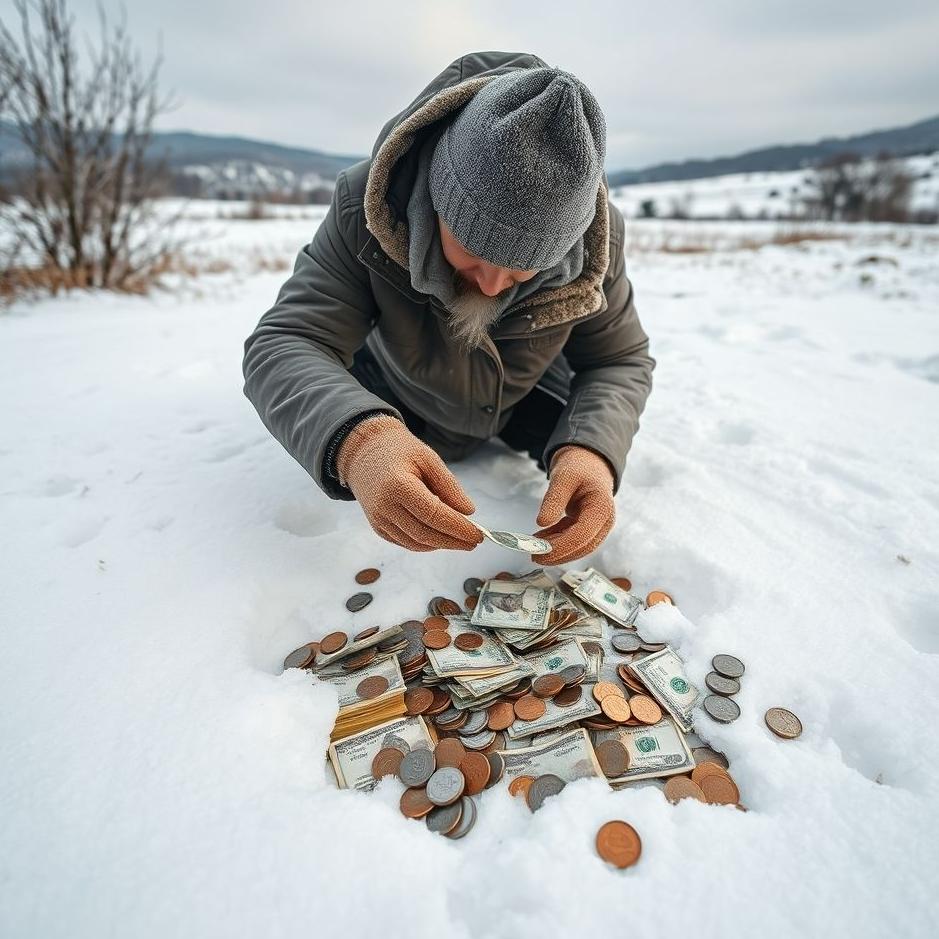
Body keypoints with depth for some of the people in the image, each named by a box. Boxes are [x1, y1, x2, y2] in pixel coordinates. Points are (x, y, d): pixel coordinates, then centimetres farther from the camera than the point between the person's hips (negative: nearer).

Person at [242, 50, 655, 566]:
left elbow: (620, 360, -22)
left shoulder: (595, 238, -31)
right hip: (400, 397, 0)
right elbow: (285, 346, -40)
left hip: (525, 395, 1)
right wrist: (356, 441, -64)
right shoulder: (365, 206, -36)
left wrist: (592, 452, -45)